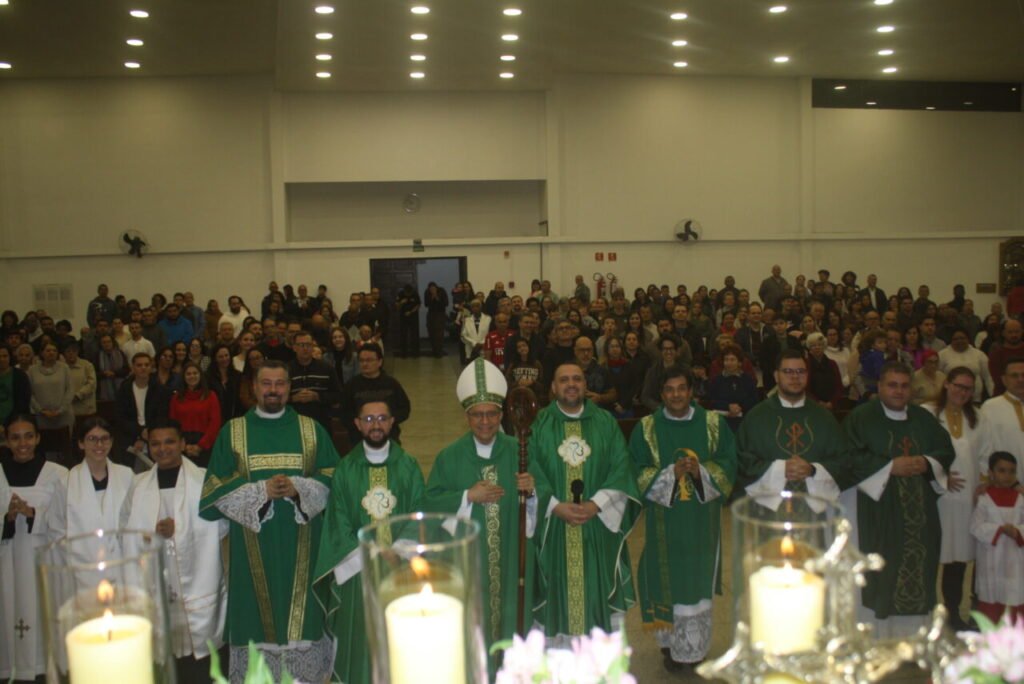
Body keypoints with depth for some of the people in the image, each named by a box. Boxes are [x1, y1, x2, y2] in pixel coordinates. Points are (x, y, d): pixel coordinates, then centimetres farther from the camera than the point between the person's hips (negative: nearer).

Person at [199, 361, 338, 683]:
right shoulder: (232, 432, 7)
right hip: (253, 547, 0)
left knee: (304, 619, 0)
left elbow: (332, 479, 4)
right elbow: (216, 489, 1)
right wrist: (261, 490, -13)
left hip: (301, 547, 1)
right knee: (257, 620, -1)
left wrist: (298, 488, -14)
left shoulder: (312, 430, 8)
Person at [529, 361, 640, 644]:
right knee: (559, 593, 4)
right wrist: (556, 507, -15)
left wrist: (596, 504, -14)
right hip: (554, 528, -1)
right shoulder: (539, 425, 3)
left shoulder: (606, 423, 5)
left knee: (597, 591, 5)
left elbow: (621, 469, -1)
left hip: (599, 528, 1)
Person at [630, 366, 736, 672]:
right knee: (669, 578, 2)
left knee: (698, 580, 6)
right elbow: (638, 472, -3)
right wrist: (670, 473, -18)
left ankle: (694, 646, 20)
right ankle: (670, 643, 17)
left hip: (703, 517, 1)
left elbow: (728, 463, 1)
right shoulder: (646, 428, 1)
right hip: (664, 518, -1)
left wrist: (701, 472, -18)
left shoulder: (713, 424, 3)